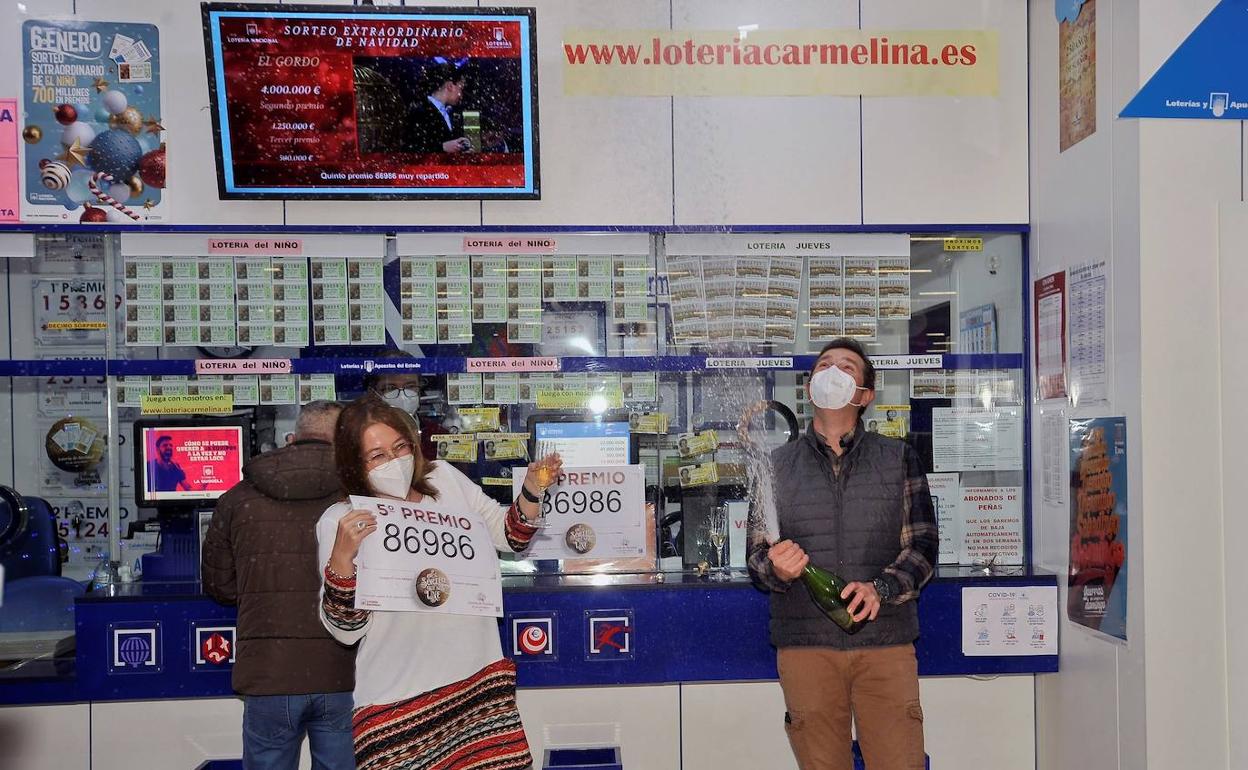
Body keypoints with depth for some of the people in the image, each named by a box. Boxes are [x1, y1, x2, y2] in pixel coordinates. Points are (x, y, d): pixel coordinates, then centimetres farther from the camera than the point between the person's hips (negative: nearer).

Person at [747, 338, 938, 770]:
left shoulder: (899, 459, 8)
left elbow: (923, 545, 4)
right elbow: (757, 553, 9)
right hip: (804, 643, 1)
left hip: (886, 641, 0)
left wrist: (880, 589, -15)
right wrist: (776, 569, -15)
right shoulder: (777, 465, 10)